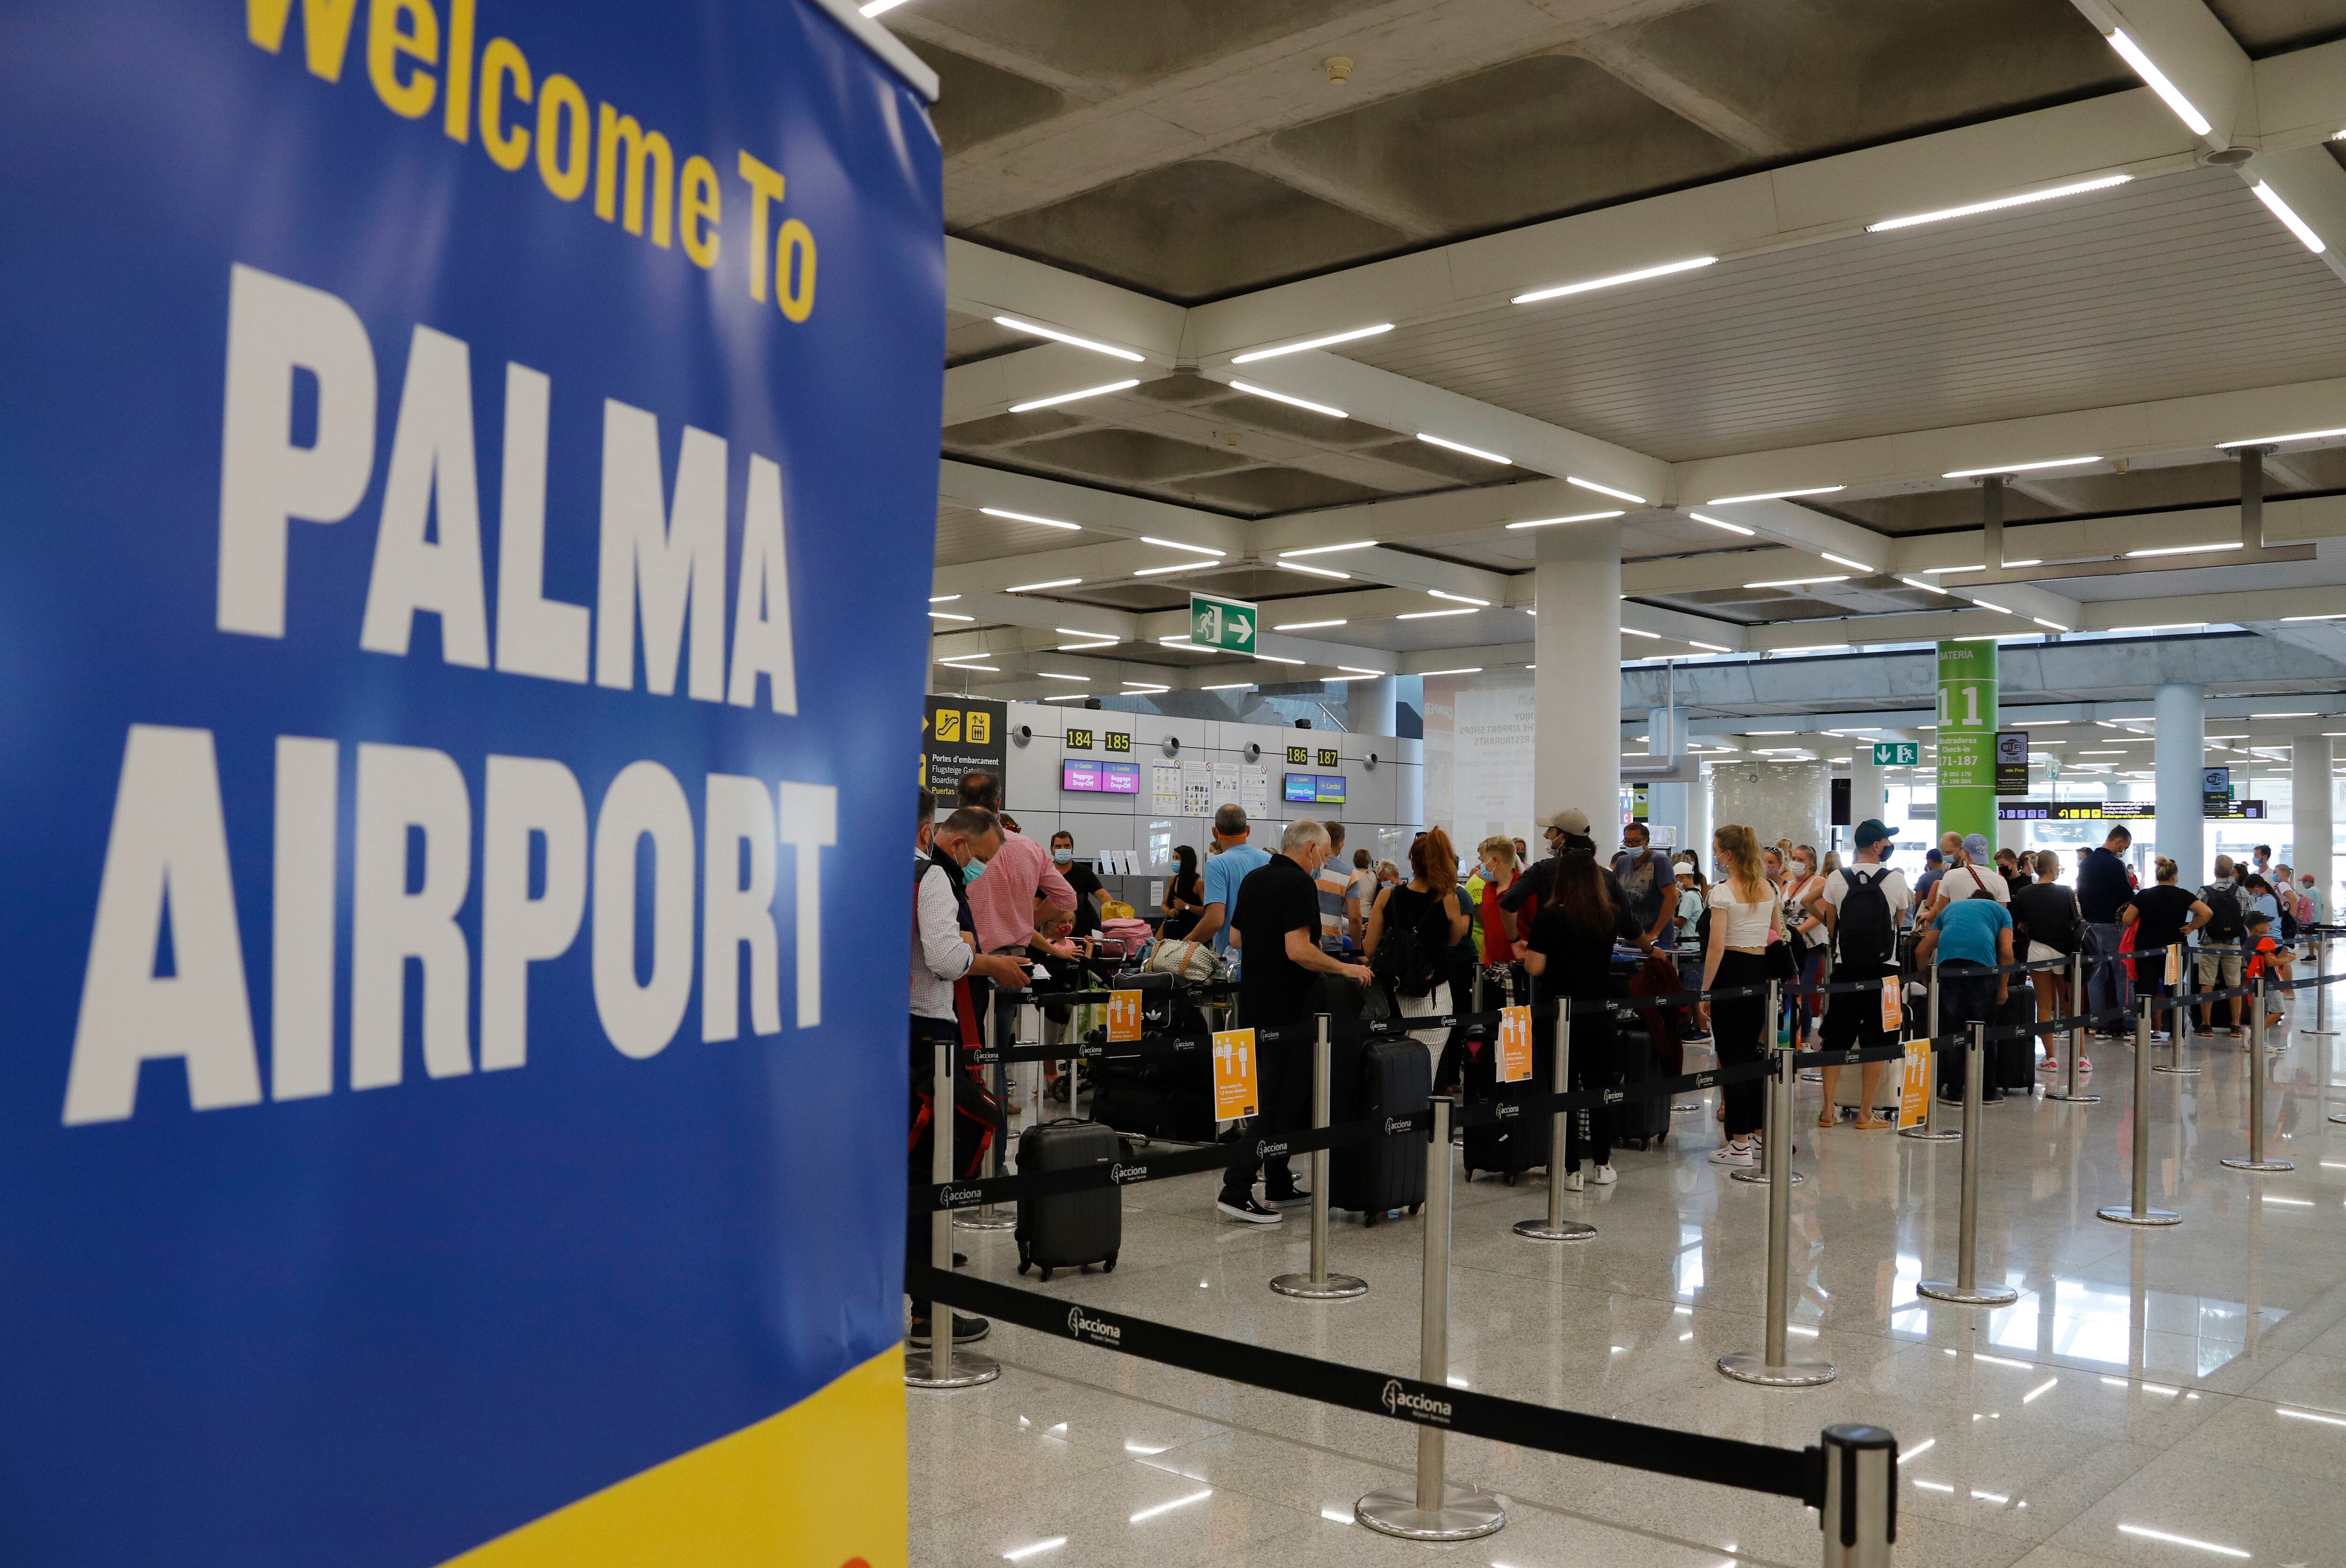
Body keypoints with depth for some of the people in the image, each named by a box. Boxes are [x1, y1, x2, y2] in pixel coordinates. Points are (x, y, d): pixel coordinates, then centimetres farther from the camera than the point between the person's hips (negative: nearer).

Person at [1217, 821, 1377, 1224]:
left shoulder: (1253, 879, 11)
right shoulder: (1299, 884, -15)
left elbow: (1235, 937, 17)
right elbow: (1298, 950, -23)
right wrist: (1345, 968, -12)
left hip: (1253, 1004, 9)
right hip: (1286, 1009, -9)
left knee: (1280, 1095, 16)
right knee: (1277, 1099, -5)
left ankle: (1279, 1186, 21)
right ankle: (1236, 1190, -8)